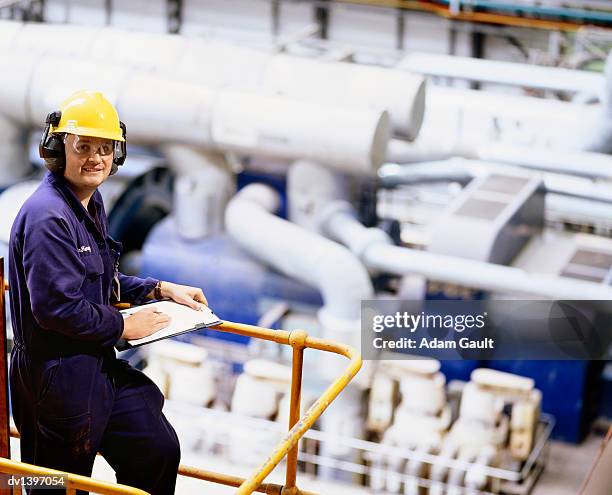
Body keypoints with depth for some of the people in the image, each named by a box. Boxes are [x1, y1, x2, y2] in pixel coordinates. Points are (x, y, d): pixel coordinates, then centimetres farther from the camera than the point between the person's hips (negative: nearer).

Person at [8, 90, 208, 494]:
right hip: (60, 377, -10)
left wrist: (160, 289, 11)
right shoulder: (48, 215, -23)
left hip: (99, 367, 10)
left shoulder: (91, 203, 10)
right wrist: (123, 326, -15)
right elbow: (57, 306, -27)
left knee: (159, 450, 14)